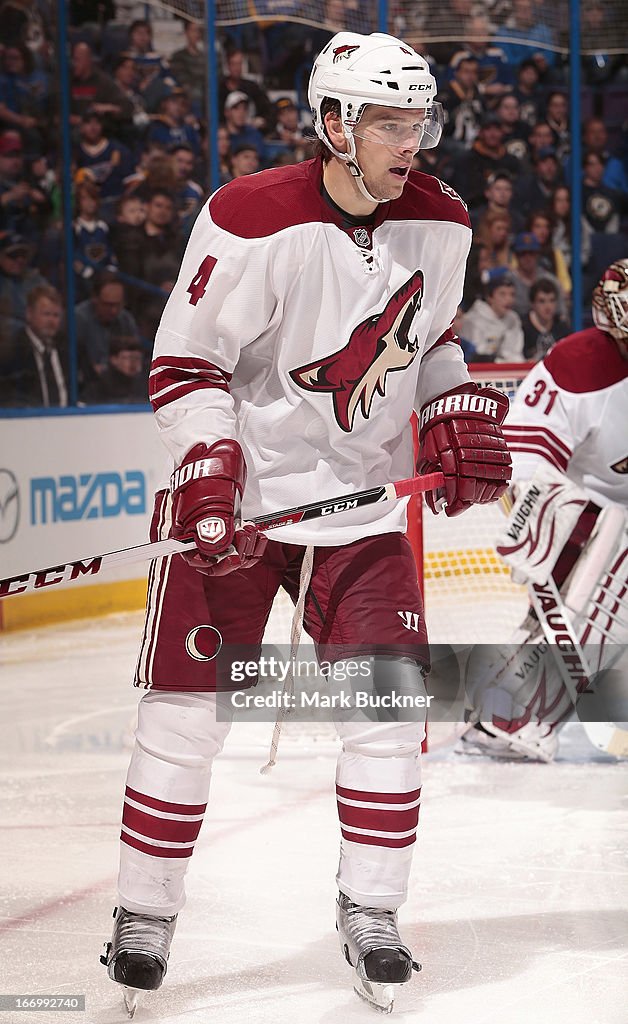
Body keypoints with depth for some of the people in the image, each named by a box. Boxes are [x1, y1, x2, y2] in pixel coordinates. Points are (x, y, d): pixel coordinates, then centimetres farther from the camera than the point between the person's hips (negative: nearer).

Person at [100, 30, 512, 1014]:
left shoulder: (439, 222, -2)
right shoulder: (252, 221, -19)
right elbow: (183, 363, -13)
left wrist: (458, 415, 1)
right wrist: (207, 476, -22)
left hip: (359, 497, 4)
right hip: (235, 490, -4)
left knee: (390, 699, -3)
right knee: (188, 708, -2)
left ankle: (371, 913, 11)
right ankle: (144, 916, 12)